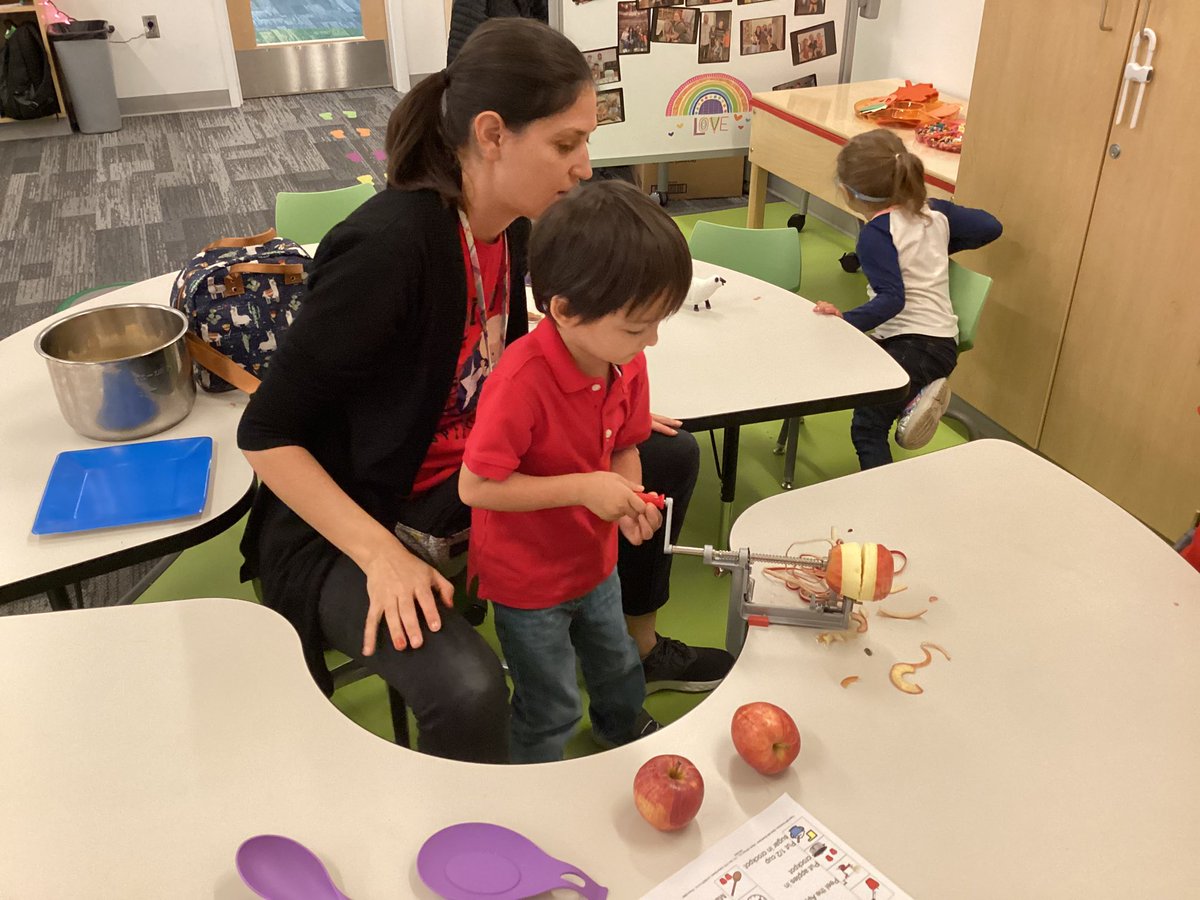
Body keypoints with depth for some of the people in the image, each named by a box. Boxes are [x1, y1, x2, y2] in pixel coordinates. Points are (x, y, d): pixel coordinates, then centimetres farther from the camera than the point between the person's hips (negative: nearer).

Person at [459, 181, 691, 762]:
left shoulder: (627, 361, -12)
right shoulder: (522, 379, -35)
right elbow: (475, 486, -30)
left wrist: (631, 499, -18)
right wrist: (582, 488, -32)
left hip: (594, 558, 7)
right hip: (527, 578, -6)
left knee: (618, 665, 31)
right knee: (551, 709, 15)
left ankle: (625, 735, 62)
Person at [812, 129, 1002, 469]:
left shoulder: (877, 234, -14)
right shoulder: (935, 212, 8)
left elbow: (892, 299, -24)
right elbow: (990, 226, 16)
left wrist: (847, 321, -28)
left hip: (914, 344, -9)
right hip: (942, 340, 9)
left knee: (867, 427, -7)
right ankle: (916, 392, 0)